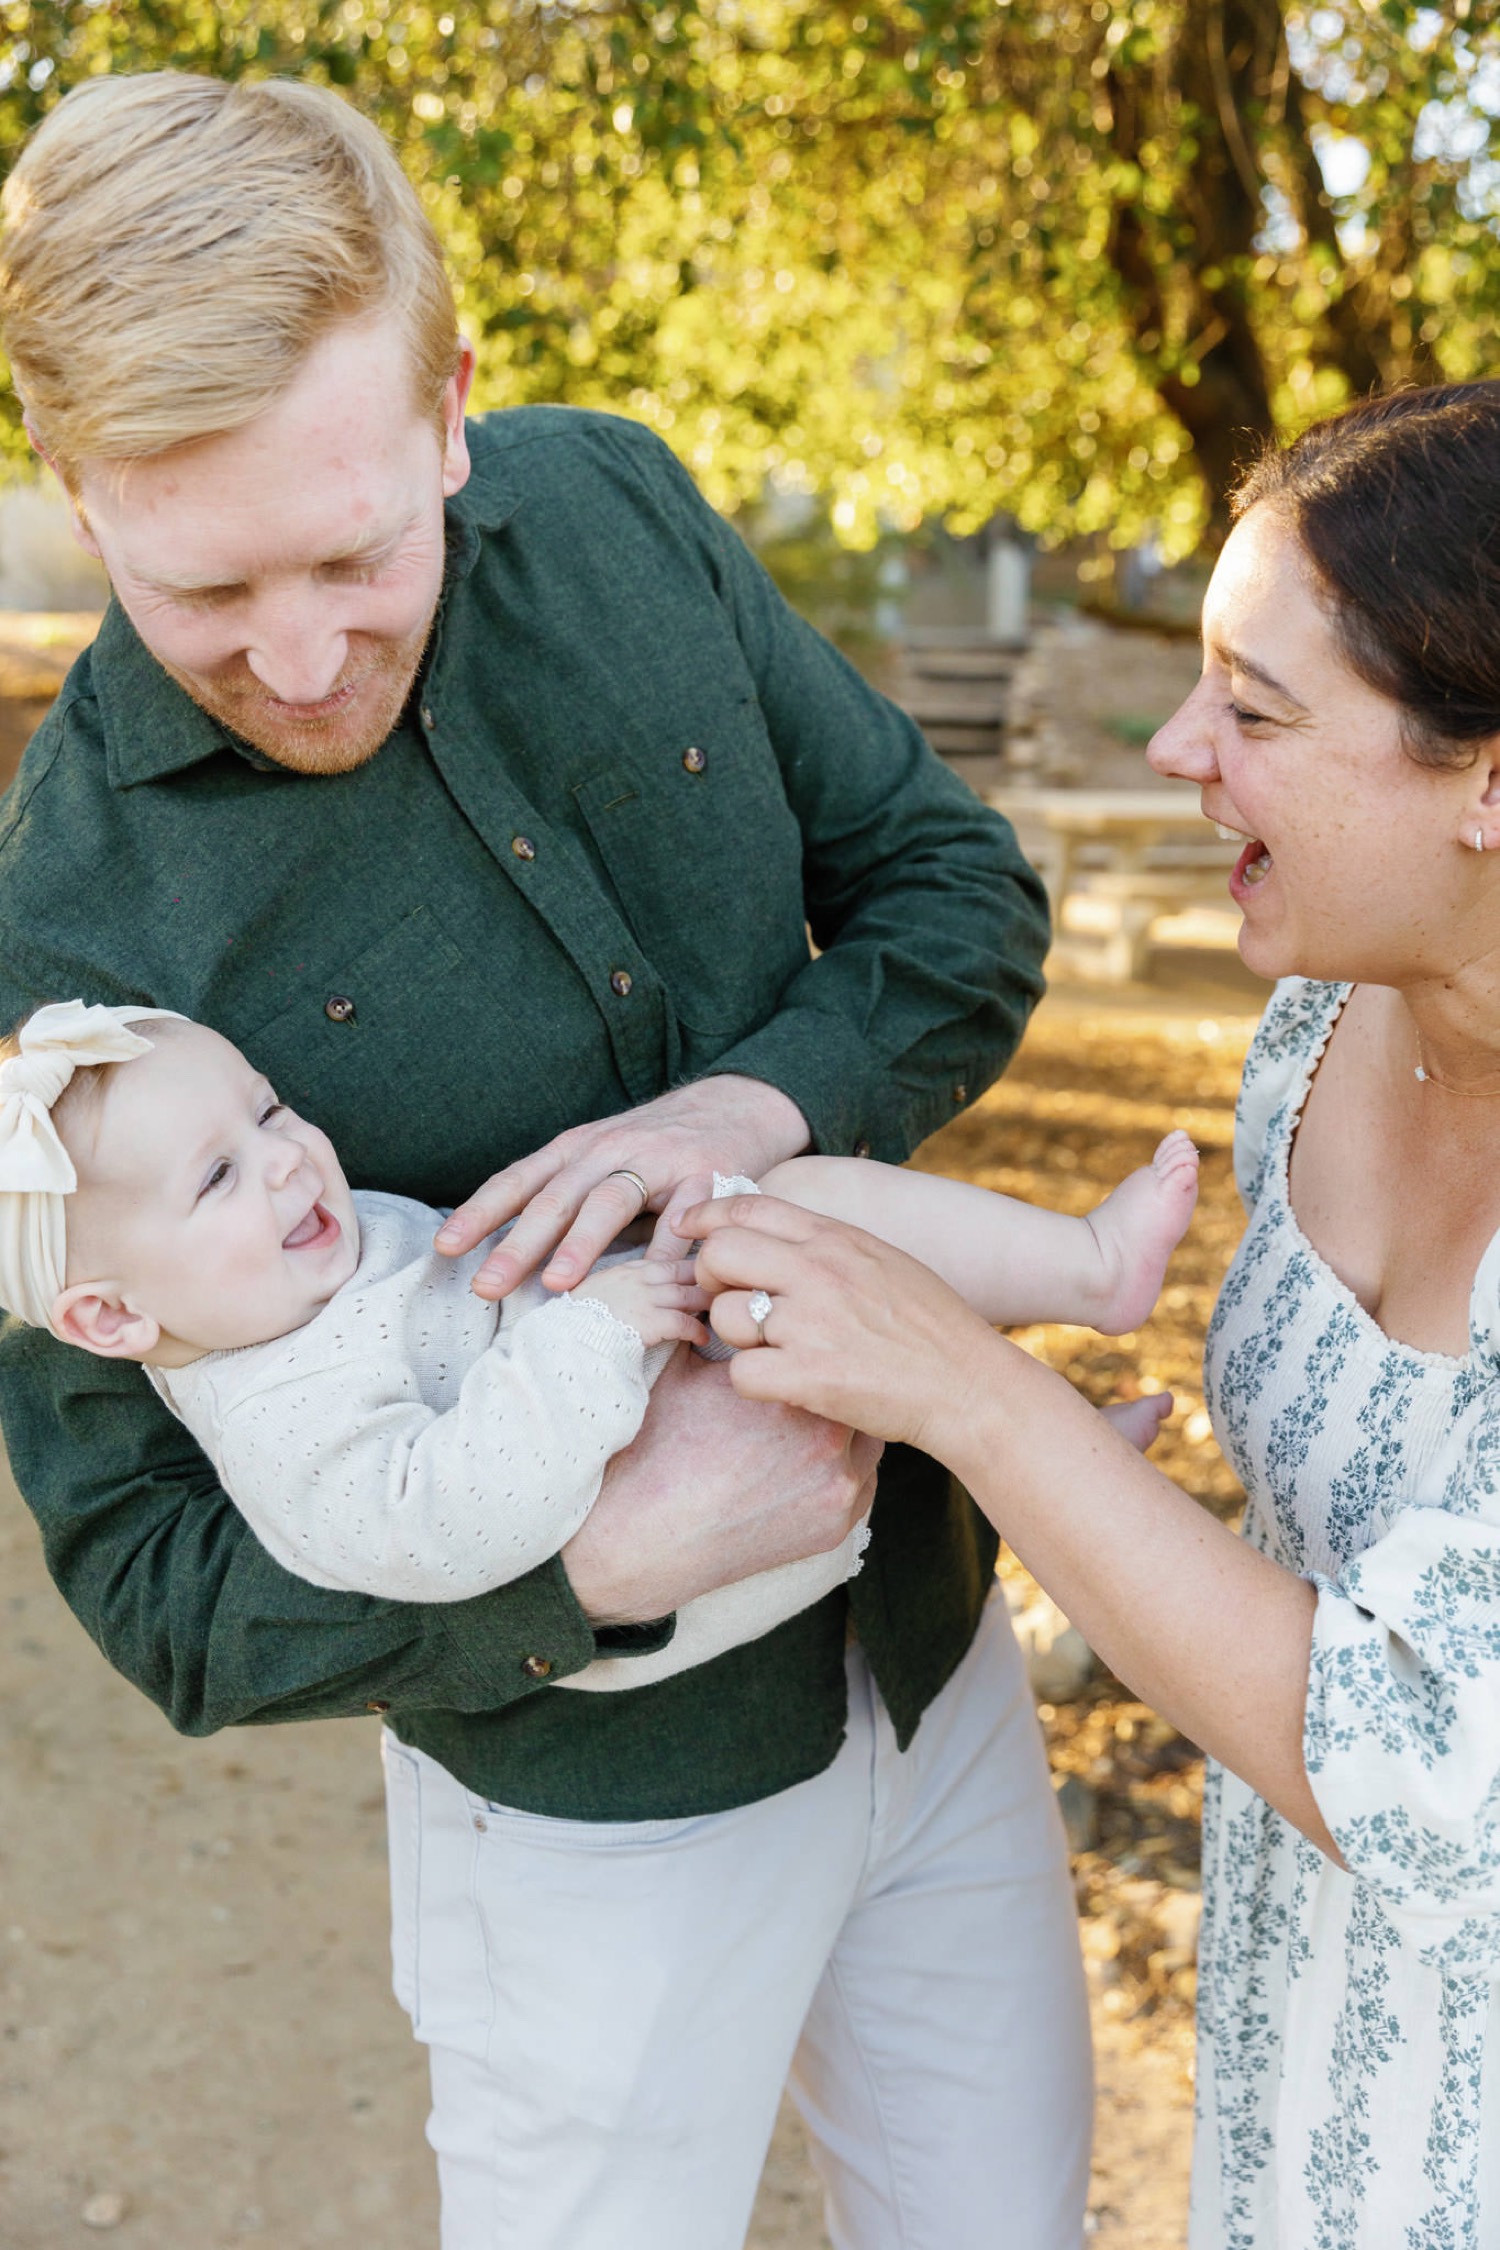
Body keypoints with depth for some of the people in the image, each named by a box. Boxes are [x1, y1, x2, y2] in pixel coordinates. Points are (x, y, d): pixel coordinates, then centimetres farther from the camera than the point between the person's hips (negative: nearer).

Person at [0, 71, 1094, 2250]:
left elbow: (958, 882, -1)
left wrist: (758, 1102, -22)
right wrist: (607, 1560, -29)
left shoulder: (615, 510, -8)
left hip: (932, 1626, 5)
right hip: (598, 1786, -4)